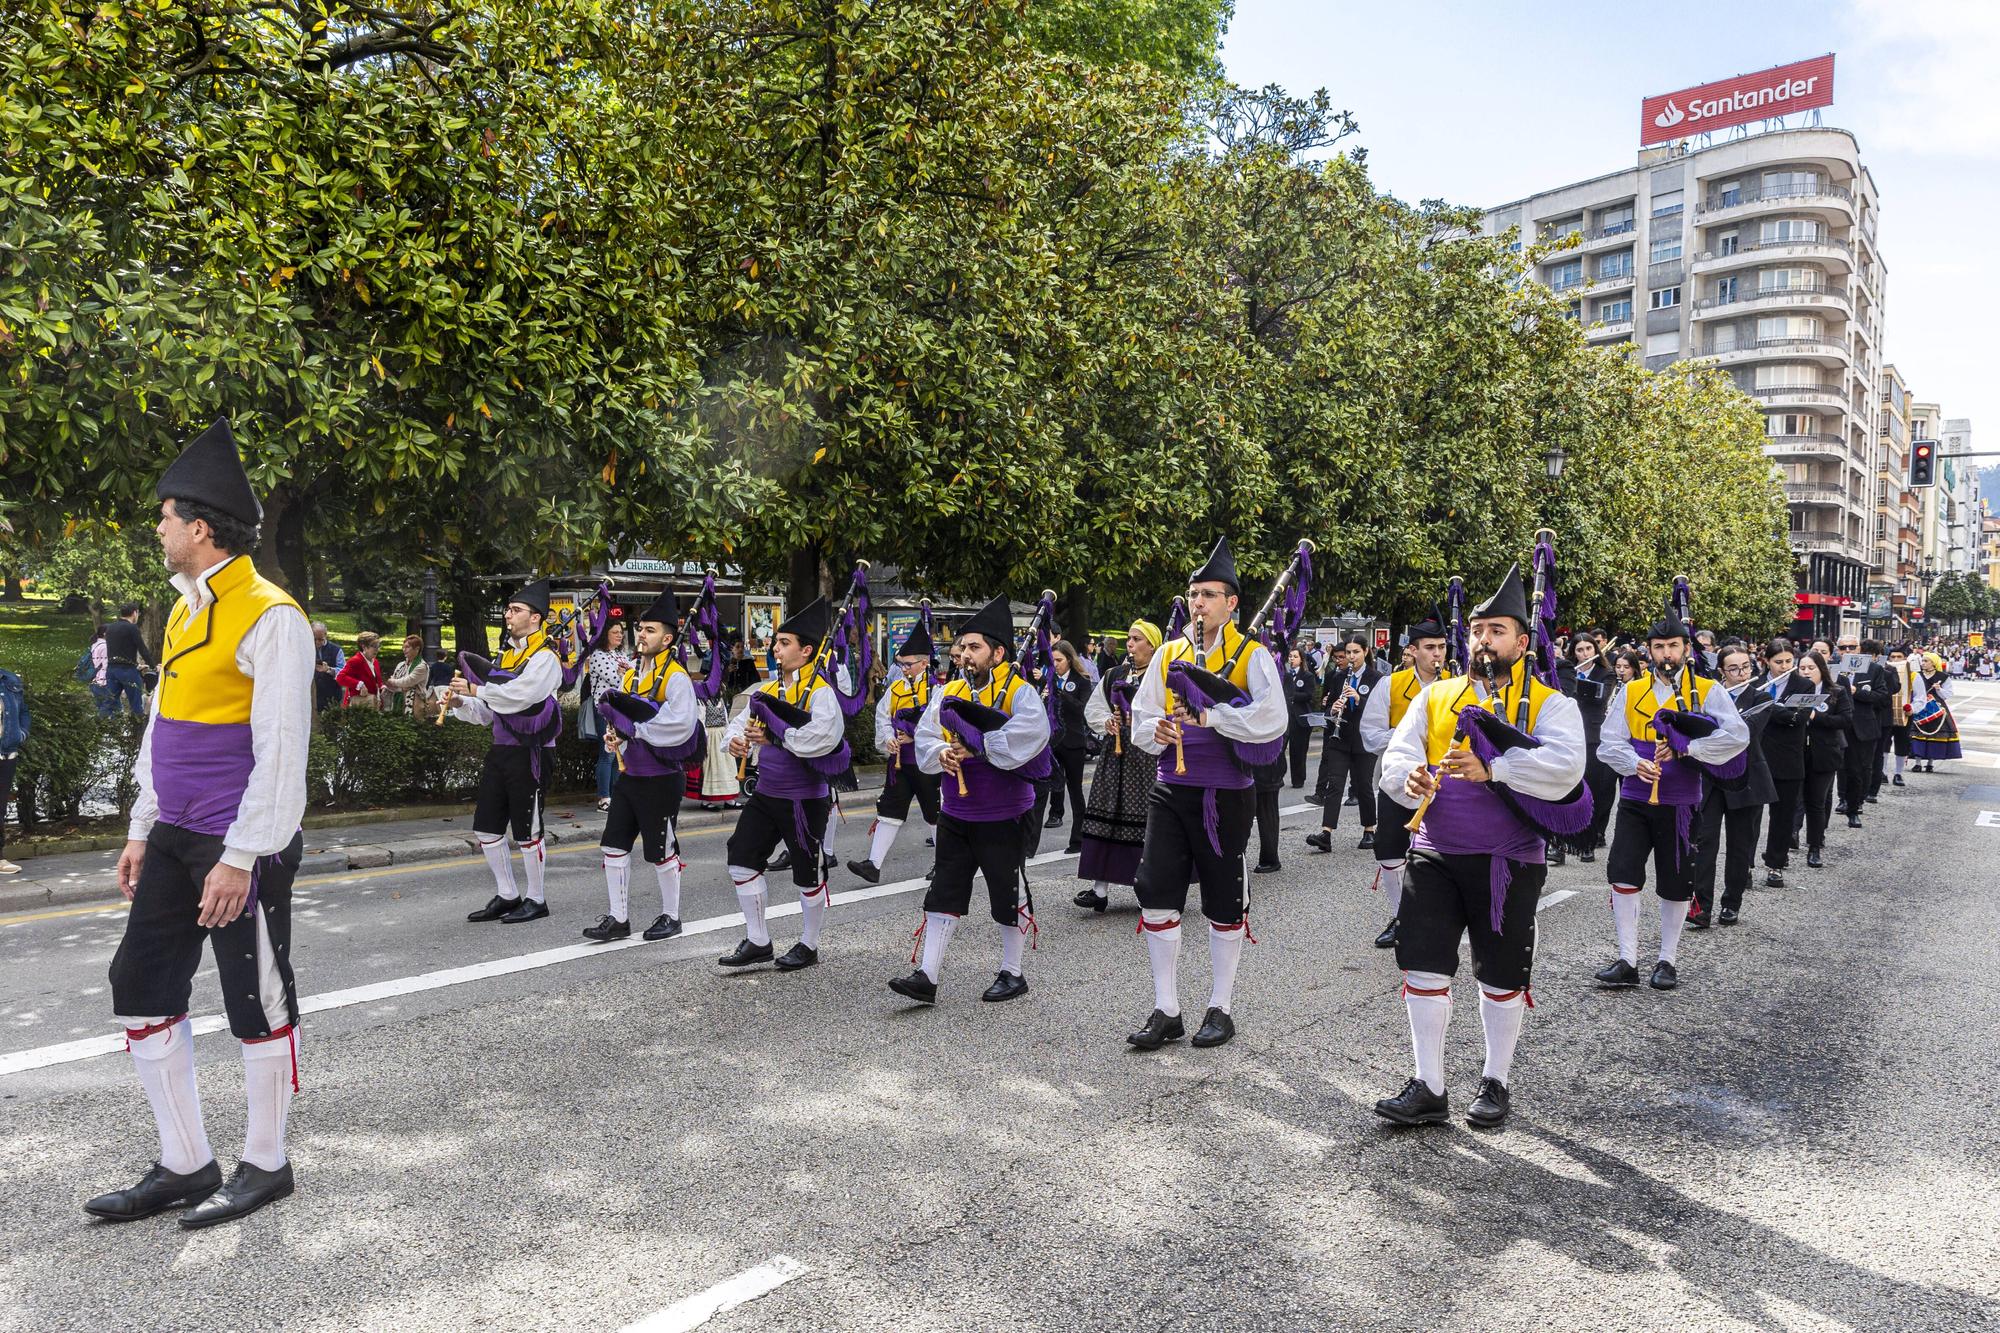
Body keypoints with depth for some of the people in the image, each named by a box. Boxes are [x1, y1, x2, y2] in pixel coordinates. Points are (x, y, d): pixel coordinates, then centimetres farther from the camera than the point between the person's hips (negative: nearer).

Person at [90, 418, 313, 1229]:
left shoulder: (269, 618, -16)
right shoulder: (186, 611, 12)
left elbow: (281, 751, -20)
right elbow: (163, 728, 18)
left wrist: (240, 859, -20)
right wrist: (142, 831, 18)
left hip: (239, 850, -9)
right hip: (175, 840, 9)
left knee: (258, 1004, 4)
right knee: (141, 988, 12)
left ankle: (265, 1166, 21)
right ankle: (185, 1166, 25)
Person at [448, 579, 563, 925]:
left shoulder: (544, 658, -10)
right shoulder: (505, 656, 15)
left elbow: (517, 695, -26)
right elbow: (485, 713, 18)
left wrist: (475, 689, -15)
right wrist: (459, 703, 0)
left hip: (530, 753, -8)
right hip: (501, 750, 8)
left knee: (527, 831, 1)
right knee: (486, 828, 10)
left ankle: (536, 900, 15)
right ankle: (507, 896, 24)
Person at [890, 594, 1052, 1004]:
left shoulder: (1020, 693, -11)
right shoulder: (948, 693, 6)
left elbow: (1020, 744, -28)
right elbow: (924, 742, -1)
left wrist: (972, 746, -24)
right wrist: (942, 752, -22)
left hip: (1004, 820, -5)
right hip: (956, 816, 5)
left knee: (1009, 896, 8)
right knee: (943, 894, 5)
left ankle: (1012, 974, 24)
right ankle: (927, 976, 9)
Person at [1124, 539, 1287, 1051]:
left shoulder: (1251, 656, -6)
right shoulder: (1168, 655, 9)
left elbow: (1271, 720, -21)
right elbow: (1140, 717, 10)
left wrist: (1208, 715, -24)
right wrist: (1156, 731, -12)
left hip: (1225, 796, -4)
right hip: (1170, 791, 4)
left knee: (1224, 904, 8)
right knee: (1156, 893, 0)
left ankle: (1220, 1010, 23)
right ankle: (1165, 1012, 12)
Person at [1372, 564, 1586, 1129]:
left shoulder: (1550, 704, 1)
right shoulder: (1434, 696, 12)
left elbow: (1564, 767, -17)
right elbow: (1396, 754, 3)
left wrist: (1490, 768, -29)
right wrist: (1411, 778, -20)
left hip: (1507, 861, -3)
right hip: (1434, 855, 3)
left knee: (1501, 979, 9)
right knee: (1423, 970, 1)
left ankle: (1496, 1083, 28)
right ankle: (1429, 1089, 13)